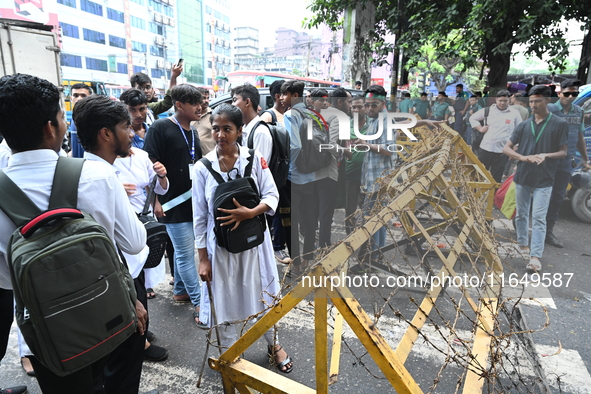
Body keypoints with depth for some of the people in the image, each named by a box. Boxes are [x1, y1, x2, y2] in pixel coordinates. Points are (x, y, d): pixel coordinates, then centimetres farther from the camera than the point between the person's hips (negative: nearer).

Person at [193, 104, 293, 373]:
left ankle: (273, 344, 41)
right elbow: (200, 216, -3)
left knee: (264, 293, 14)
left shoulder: (254, 159, -7)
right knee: (224, 298, 11)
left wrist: (249, 213, -25)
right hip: (220, 244, 0)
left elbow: (272, 196, -5)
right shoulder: (202, 168, -7)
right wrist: (203, 258, -3)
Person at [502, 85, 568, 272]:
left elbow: (563, 152, 1)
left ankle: (535, 256, -7)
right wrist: (524, 157, -14)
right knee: (521, 214, 14)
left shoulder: (559, 124, -1)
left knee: (539, 218, -7)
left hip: (544, 180, -3)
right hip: (522, 177, 3)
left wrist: (546, 155, -21)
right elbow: (506, 148, 5)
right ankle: (523, 244, 31)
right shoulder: (524, 125, 6)